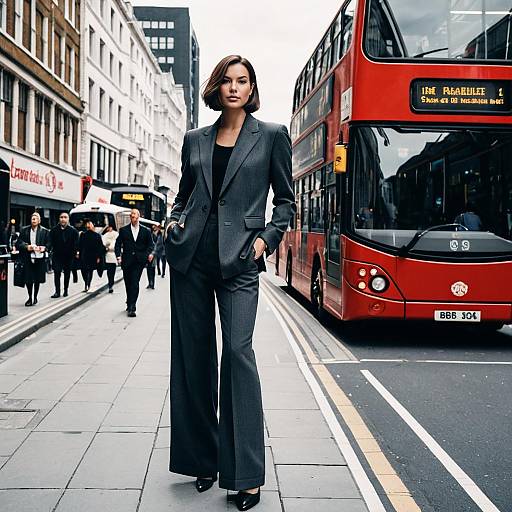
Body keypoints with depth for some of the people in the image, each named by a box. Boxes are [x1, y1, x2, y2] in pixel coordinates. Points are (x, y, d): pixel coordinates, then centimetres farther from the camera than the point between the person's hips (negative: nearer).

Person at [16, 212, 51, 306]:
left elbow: (48, 244, 4)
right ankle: (30, 298, 15)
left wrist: (44, 248, -16)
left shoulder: (45, 231, 3)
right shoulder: (24, 230, 7)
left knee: (37, 279, 7)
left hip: (39, 258, -1)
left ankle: (35, 297, 23)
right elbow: (18, 243, 4)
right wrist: (26, 247, -14)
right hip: (27, 258, 1)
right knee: (28, 279, -1)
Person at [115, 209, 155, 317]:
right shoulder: (123, 230, 8)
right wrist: (118, 256, -9)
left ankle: (132, 307, -13)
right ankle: (130, 304, 28)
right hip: (127, 261, 2)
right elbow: (118, 244, 5)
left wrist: (150, 253, -8)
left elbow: (150, 244, 11)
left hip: (139, 261, -1)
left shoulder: (145, 231, 8)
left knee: (134, 283, -12)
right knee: (128, 283, 9)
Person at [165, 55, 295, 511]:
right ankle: (202, 458, 20)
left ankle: (247, 474, -6)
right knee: (193, 354, 6)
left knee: (237, 350, -14)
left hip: (239, 257, -4)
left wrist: (267, 239, -5)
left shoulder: (272, 135, 5)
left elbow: (286, 200, 8)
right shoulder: (195, 140, 14)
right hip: (191, 256, 4)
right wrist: (176, 222, 4)